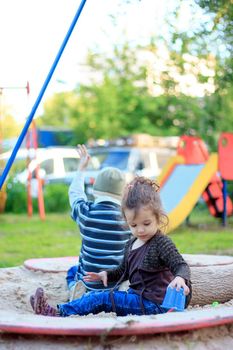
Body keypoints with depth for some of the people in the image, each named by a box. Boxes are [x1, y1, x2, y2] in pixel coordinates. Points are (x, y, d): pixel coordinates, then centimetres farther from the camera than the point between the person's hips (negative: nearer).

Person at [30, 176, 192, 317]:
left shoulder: (162, 243, -12)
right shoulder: (131, 244, 13)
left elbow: (181, 265, -21)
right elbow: (124, 270, 26)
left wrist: (180, 278, -44)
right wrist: (106, 274, 8)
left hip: (153, 303, -9)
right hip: (138, 296, 9)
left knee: (102, 299, -15)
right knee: (98, 296, 0)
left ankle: (59, 313, -13)